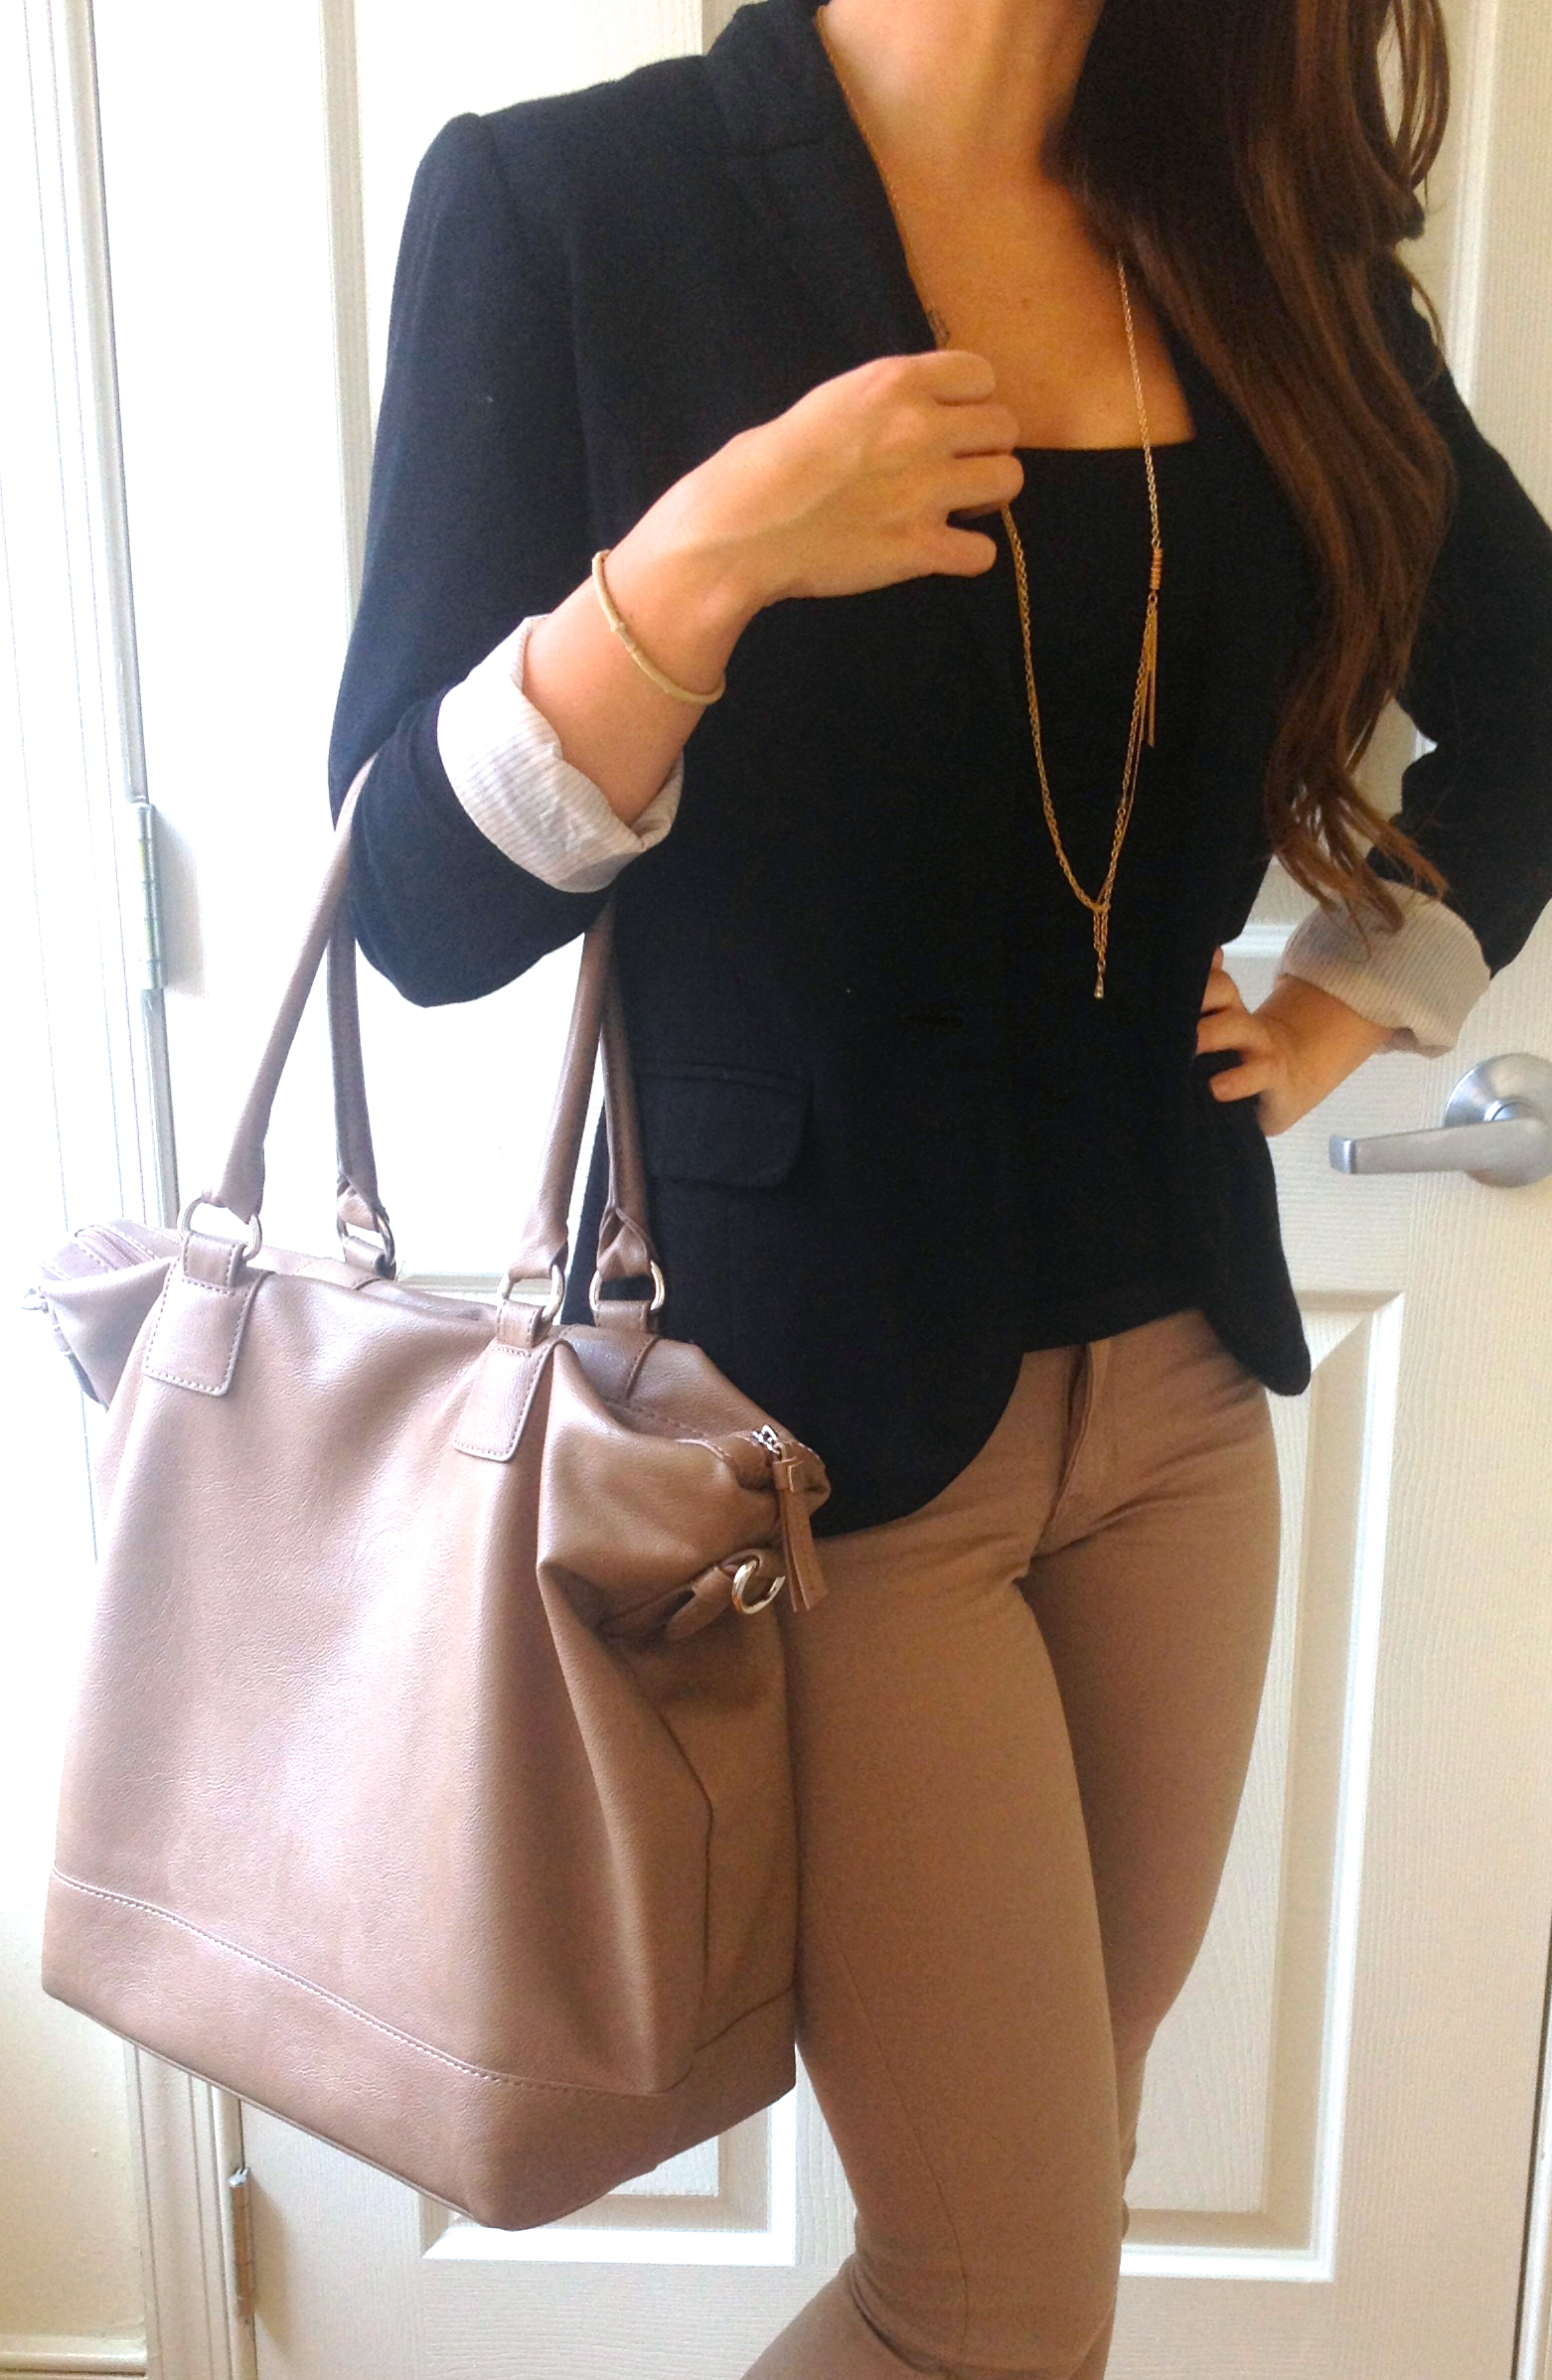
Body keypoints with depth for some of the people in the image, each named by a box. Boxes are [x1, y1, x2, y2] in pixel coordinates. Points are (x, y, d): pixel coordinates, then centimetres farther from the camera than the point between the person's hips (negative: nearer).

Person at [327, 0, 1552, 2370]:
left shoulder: (1267, 232, 6)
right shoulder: (564, 199, -6)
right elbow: (425, 901, -11)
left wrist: (1354, 997, 9)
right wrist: (700, 563, -25)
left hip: (1180, 1372, 5)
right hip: (819, 1398, -5)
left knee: (1058, 2177, 17)